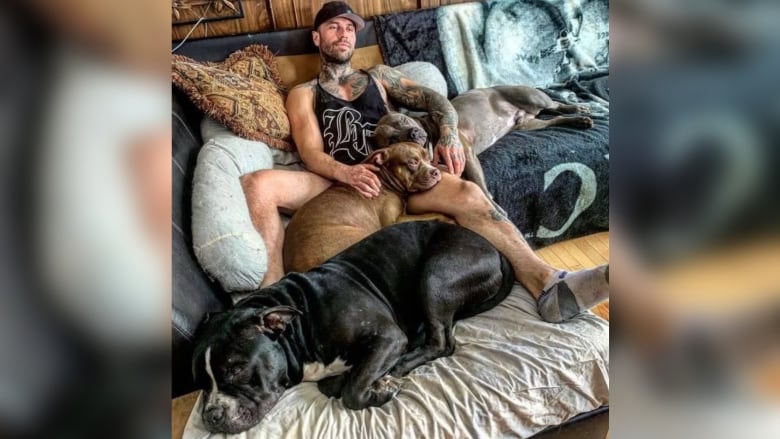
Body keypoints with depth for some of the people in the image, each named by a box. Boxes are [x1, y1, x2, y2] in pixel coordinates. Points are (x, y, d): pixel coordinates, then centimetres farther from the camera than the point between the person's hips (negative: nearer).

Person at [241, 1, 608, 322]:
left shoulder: (378, 76, 28)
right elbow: (311, 154, 2)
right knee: (256, 184, -29)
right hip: (335, 183, 0)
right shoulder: (303, 94, 20)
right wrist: (346, 172, -21)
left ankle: (548, 286, -40)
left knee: (465, 193, -30)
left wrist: (449, 133, -7)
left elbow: (433, 99, 17)